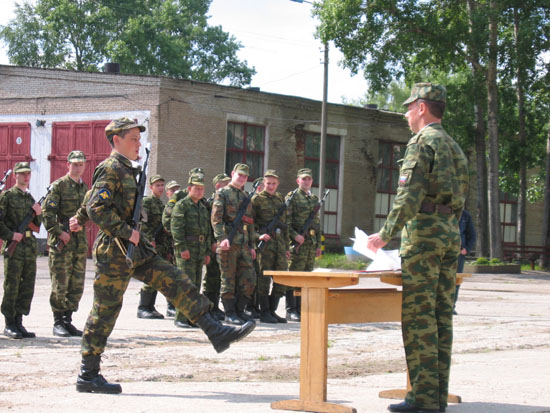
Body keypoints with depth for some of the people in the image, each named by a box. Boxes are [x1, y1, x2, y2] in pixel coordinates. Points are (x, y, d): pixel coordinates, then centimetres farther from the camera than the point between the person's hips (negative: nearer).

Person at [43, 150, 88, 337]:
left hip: (80, 241, 6)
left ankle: (67, 320, 15)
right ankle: (58, 323, 4)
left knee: (77, 285, 7)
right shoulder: (59, 185, -4)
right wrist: (59, 232, -17)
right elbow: (47, 212, -11)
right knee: (60, 285, -4)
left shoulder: (85, 188, 16)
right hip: (61, 242, -6)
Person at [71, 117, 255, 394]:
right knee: (105, 311, -2)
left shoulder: (127, 170, 17)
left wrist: (79, 217, 36)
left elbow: (95, 197, 30)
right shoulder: (110, 169, -12)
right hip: (115, 252, -9)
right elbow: (96, 208, -22)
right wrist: (127, 232, -21)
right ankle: (88, 375, 5)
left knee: (178, 284, 1)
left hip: (136, 250, 9)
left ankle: (217, 332, 0)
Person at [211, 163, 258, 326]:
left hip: (244, 244, 7)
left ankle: (240, 311, 13)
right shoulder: (222, 193, 0)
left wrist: (252, 244, 18)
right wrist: (222, 238, -22)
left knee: (248, 279, 3)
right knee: (229, 280, -2)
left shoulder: (246, 196, 21)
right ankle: (229, 314, 3)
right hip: (228, 245, -7)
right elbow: (216, 219, -10)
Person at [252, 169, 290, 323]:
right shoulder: (257, 199, 0)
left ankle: (272, 310, 13)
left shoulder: (280, 199, 18)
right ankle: (264, 312, 2)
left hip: (280, 241, 6)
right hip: (265, 241, -6)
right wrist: (258, 236, -17)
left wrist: (287, 247, 19)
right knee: (264, 277, -4)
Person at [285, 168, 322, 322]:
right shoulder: (292, 197, -2)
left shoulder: (315, 199, 19)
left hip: (312, 243, 7)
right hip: (297, 242, -7)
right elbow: (286, 221, -9)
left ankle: (300, 308, 13)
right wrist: (295, 235, -21)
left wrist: (319, 244, 18)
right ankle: (291, 310, -3)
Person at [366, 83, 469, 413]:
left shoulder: (422, 142, -8)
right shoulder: (454, 146, 19)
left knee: (418, 316, -8)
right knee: (442, 316, 8)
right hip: (451, 234, 9)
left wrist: (386, 234, -13)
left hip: (424, 231, -9)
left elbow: (410, 195, -18)